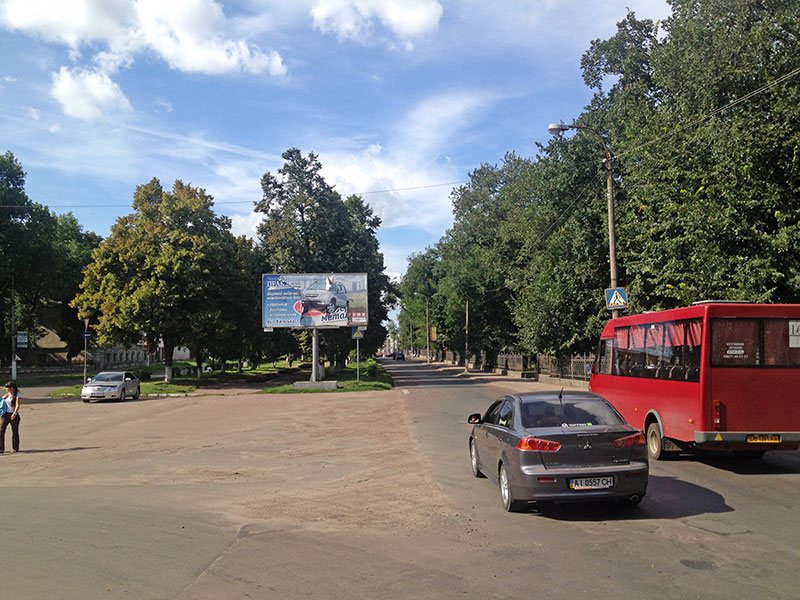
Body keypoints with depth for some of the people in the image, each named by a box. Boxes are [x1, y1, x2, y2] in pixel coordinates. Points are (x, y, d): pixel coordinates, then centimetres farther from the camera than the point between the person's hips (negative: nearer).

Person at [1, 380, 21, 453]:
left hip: (13, 415, -5)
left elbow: (17, 406, -18)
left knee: (15, 432, 4)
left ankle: (15, 448, 16)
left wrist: (14, 414, -33)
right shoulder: (8, 394, 9)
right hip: (5, 414, 5)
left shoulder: (16, 395, -8)